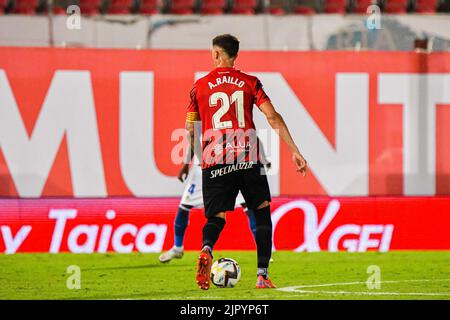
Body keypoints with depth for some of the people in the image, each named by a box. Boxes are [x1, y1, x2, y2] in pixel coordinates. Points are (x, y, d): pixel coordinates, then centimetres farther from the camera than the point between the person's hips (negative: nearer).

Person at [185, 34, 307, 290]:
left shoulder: (200, 86, 8)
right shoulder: (250, 82, 5)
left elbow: (190, 130, 12)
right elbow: (273, 117, -4)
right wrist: (295, 151, -4)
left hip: (213, 162, 1)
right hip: (248, 159, -1)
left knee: (216, 217, 5)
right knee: (262, 212, 15)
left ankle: (206, 249, -30)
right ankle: (263, 275, 8)